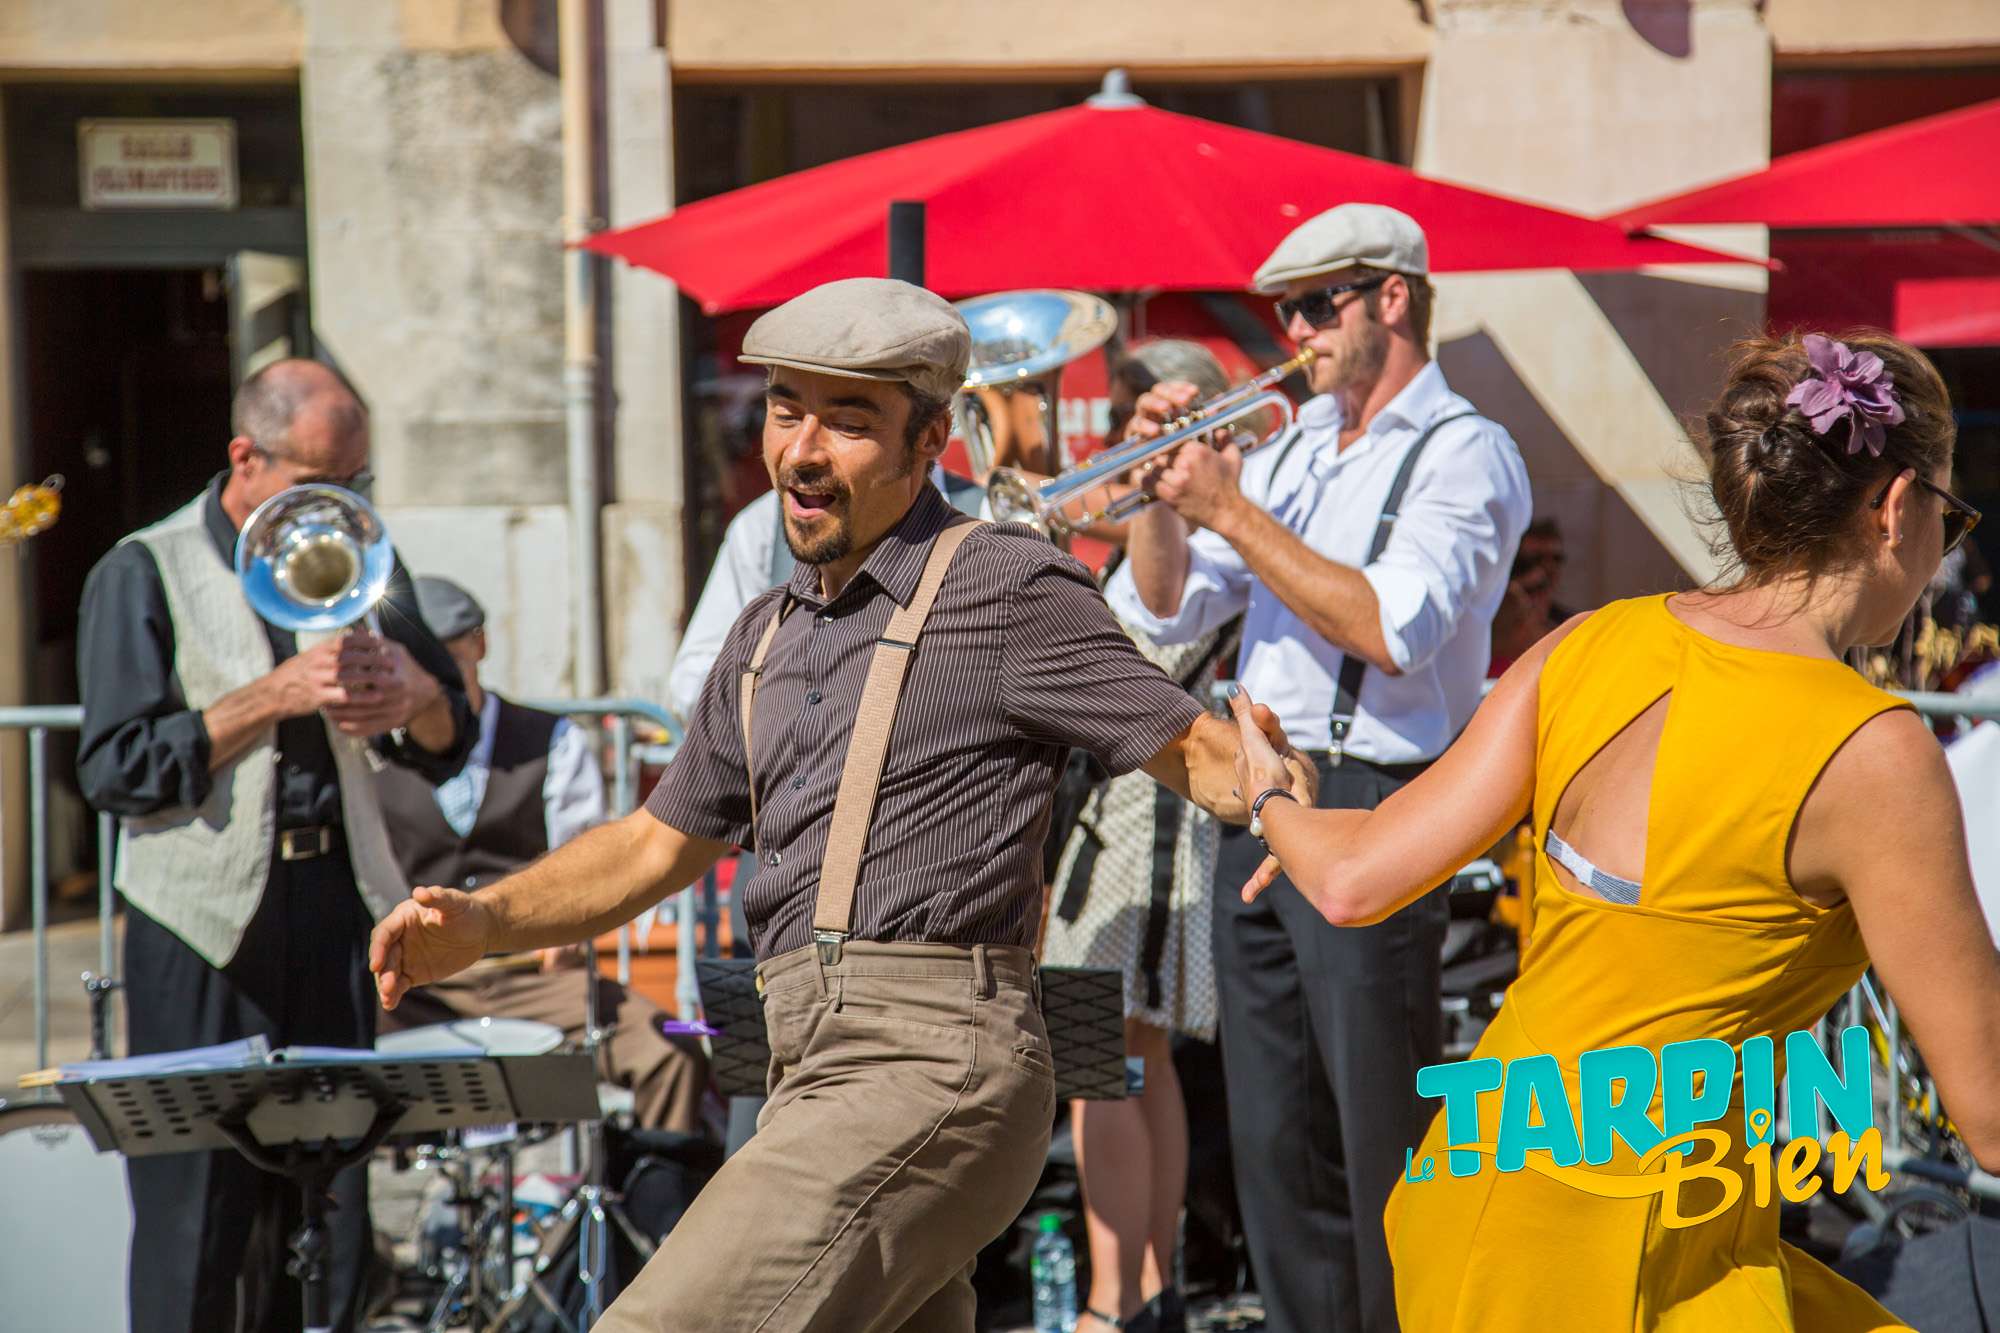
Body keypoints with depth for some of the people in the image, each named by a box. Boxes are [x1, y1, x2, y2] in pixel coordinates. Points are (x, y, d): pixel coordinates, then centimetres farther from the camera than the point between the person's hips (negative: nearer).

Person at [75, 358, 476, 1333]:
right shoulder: (145, 574, -1)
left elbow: (449, 750, 18)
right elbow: (115, 768, -9)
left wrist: (417, 696, -6)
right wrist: (272, 697, -15)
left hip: (336, 904, 5)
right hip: (205, 924, -4)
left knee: (332, 1192, 4)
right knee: (195, 1207, -5)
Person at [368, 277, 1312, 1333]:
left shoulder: (1004, 588, -3)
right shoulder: (769, 636, 20)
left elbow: (1196, 751, -4)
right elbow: (658, 844, 27)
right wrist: (482, 921, 13)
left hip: (929, 1069, -9)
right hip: (817, 1079, 9)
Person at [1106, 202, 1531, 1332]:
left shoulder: (1463, 453, -6)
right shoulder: (1293, 447, 16)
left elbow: (1389, 629, -21)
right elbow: (1164, 613, 17)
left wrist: (1229, 507, -17)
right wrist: (1164, 490, 0)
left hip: (1369, 814, -7)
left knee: (1386, 1143, -5)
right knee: (1277, 1141, 10)